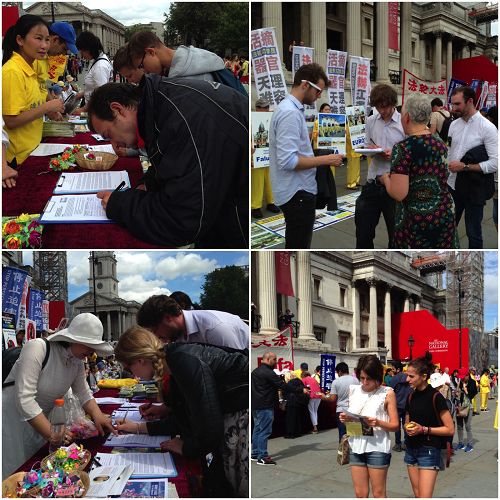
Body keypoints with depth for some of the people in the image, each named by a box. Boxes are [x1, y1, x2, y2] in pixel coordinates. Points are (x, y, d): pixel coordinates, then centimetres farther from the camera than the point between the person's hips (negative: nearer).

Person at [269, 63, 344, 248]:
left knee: (297, 245, 18)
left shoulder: (290, 108, 12)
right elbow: (288, 160, -26)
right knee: (298, 246, -3)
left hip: (297, 190, 10)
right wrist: (325, 160, -19)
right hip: (297, 193, -10)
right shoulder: (290, 113, -19)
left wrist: (318, 157, 12)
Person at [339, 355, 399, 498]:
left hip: (377, 448, -4)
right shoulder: (353, 390, 8)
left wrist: (378, 423, -23)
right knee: (360, 493, 9)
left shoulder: (387, 393, -4)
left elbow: (395, 425, -5)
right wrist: (345, 418, -5)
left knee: (378, 493, 4)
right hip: (356, 446, 4)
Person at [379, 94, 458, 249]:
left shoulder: (402, 148, -16)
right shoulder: (440, 144, 3)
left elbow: (398, 193, -21)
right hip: (445, 214, 6)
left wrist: (386, 178, -1)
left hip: (415, 220, -6)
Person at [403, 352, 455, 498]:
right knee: (417, 495, 9)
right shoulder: (411, 396, 7)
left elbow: (450, 429, -11)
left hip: (429, 451, -7)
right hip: (411, 449, 7)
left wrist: (424, 429, -19)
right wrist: (408, 428, -1)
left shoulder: (435, 397, -12)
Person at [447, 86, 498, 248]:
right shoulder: (454, 124, 5)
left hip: (474, 188, -6)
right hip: (452, 185, 6)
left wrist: (465, 167, -20)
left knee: (473, 232, 7)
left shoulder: (487, 127, -14)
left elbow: (495, 163, -18)